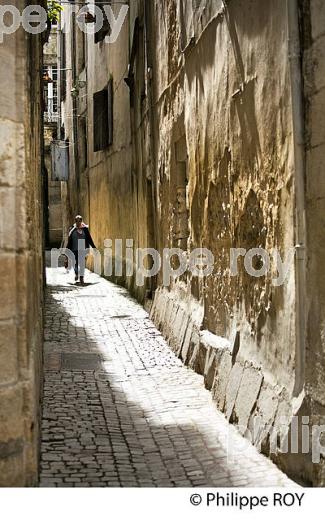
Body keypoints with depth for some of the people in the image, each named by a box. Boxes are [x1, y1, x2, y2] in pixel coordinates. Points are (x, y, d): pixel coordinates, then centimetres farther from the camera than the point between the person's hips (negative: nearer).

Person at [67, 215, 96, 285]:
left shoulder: (85, 229, 4)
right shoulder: (72, 230, 4)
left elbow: (89, 239, 8)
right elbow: (69, 241, 6)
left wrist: (94, 247, 5)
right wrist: (67, 250, 5)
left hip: (83, 249, 0)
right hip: (74, 250, 1)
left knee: (82, 264, -6)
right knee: (75, 263, 3)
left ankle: (82, 278, -1)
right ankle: (76, 274, 32)